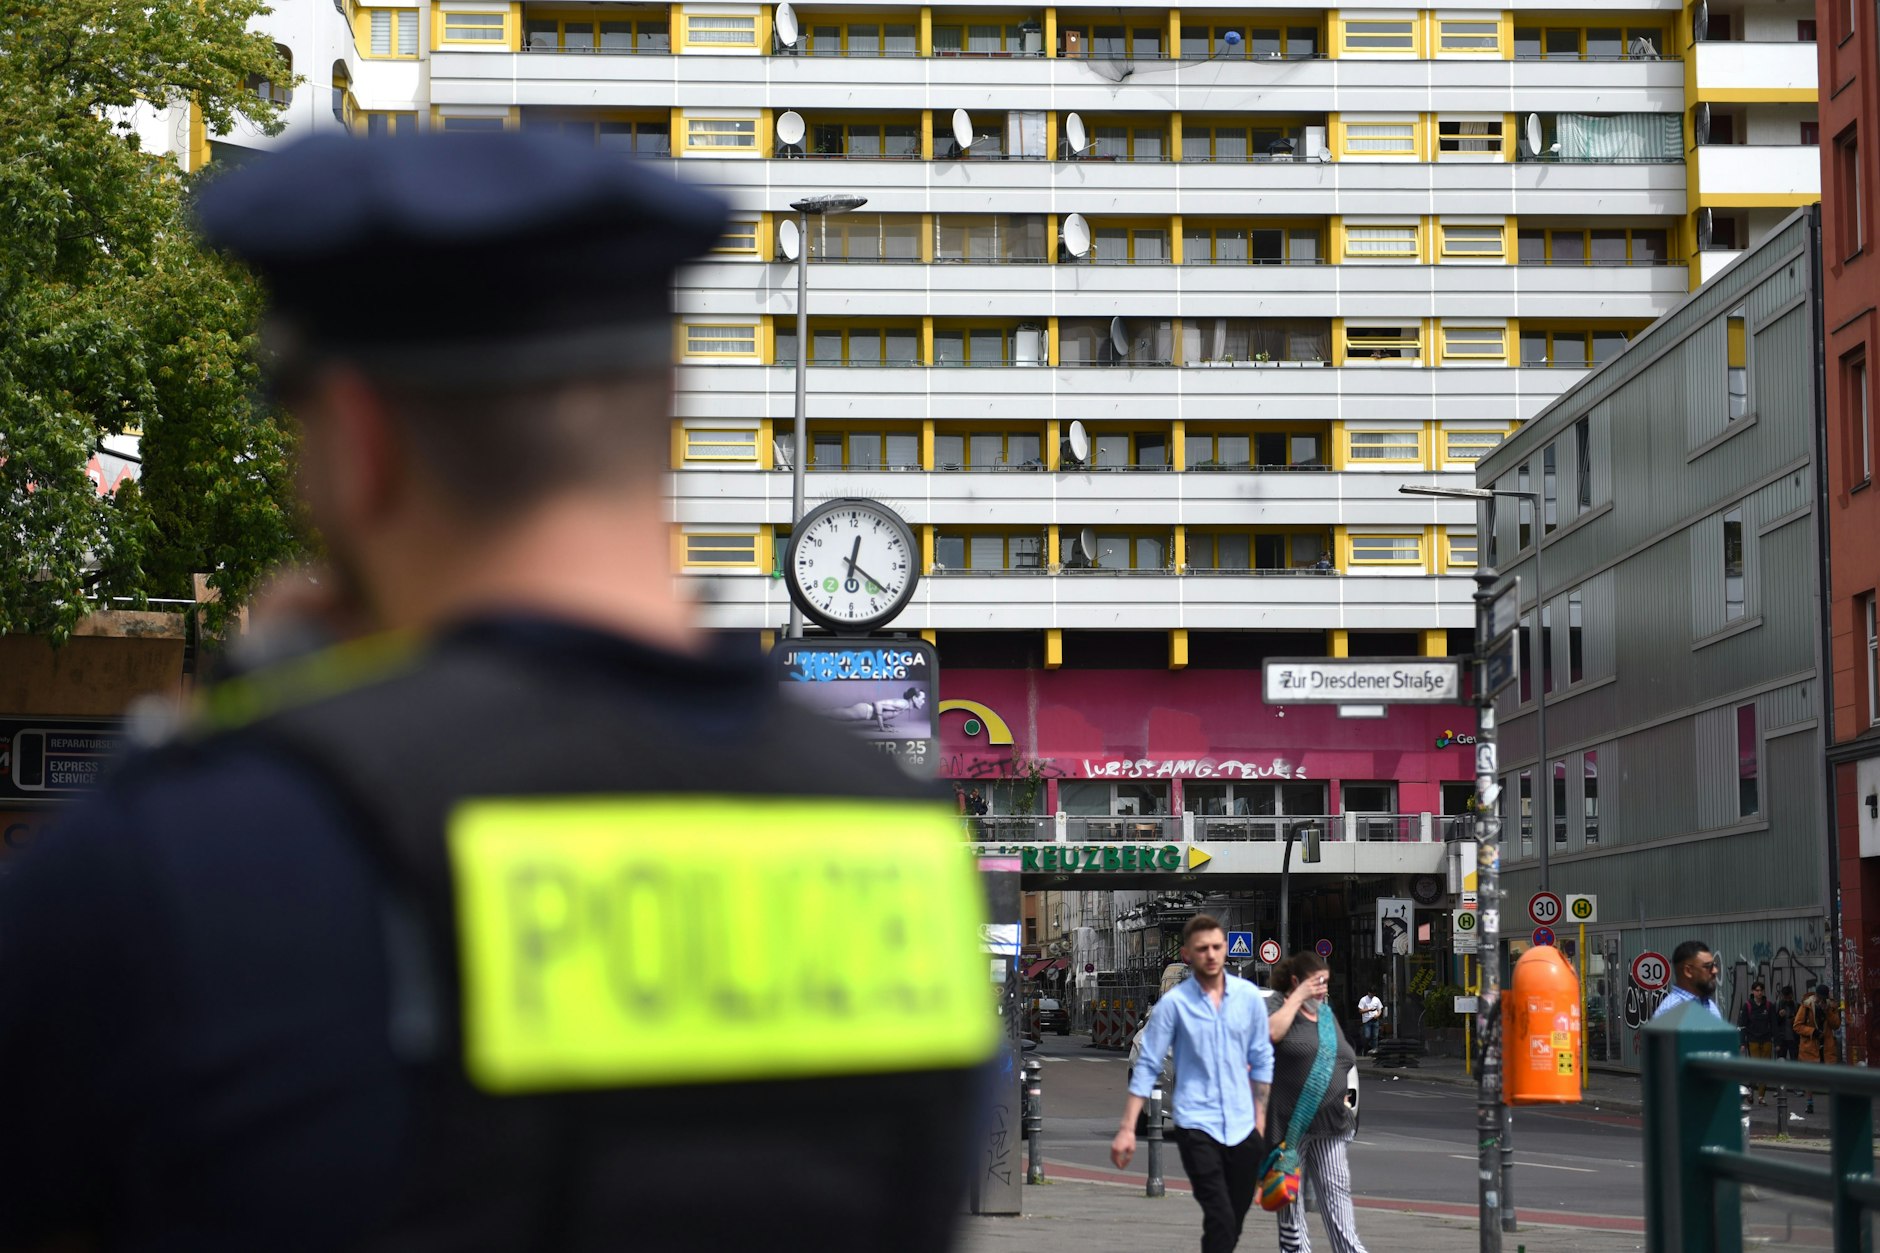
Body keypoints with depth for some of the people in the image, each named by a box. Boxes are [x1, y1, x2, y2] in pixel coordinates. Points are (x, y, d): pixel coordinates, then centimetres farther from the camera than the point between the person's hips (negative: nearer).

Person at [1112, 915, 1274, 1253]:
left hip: (1242, 1126, 4)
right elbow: (1147, 1066, -4)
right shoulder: (1173, 1003, -5)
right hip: (1197, 1125, -4)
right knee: (1220, 1221, -16)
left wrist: (1260, 1118, 10)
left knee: (1235, 1224, 8)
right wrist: (1127, 1128, -8)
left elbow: (1261, 1060, 12)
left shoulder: (1249, 996, 3)